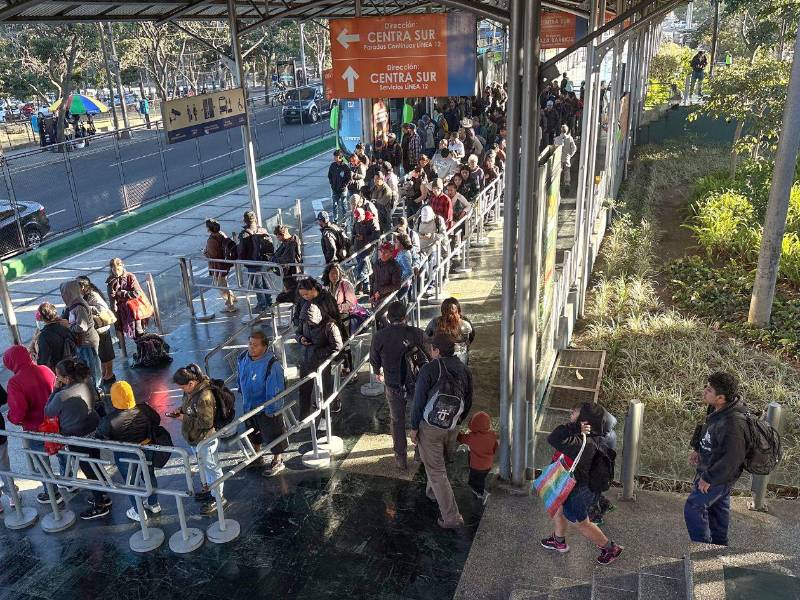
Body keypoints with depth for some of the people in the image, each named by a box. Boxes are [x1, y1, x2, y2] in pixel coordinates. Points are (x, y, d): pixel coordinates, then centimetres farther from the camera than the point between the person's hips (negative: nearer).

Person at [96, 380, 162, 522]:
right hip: (146, 452, 3)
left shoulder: (109, 419, -30)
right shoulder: (144, 409, -21)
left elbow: (99, 436, -16)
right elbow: (157, 421, -3)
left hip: (124, 457, -3)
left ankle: (138, 512, 35)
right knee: (150, 476, 25)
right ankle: (153, 504, 45)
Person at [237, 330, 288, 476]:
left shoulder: (272, 364, -32)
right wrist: (242, 393, 18)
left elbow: (275, 390, -26)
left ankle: (277, 462, 36)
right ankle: (257, 458, 51)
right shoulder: (243, 358, -10)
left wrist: (270, 410, -20)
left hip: (267, 408, -7)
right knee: (253, 434, 27)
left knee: (273, 436, 13)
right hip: (249, 406, 7)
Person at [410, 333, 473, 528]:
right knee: (440, 461, 28)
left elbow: (419, 401, -15)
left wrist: (414, 427, -5)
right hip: (453, 427, 6)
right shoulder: (464, 370, 1)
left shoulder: (428, 370, -17)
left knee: (436, 470, 2)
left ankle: (452, 517, 2)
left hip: (431, 428, -6)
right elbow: (468, 402, 8)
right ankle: (432, 492, 49)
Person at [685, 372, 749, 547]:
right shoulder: (717, 409, -9)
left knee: (693, 508, -2)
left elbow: (732, 459, -31)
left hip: (721, 474, -9)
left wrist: (709, 478, -23)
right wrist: (697, 449, 4)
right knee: (718, 506, 26)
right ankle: (719, 543, 45)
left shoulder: (733, 424, -37)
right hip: (710, 466, 9)